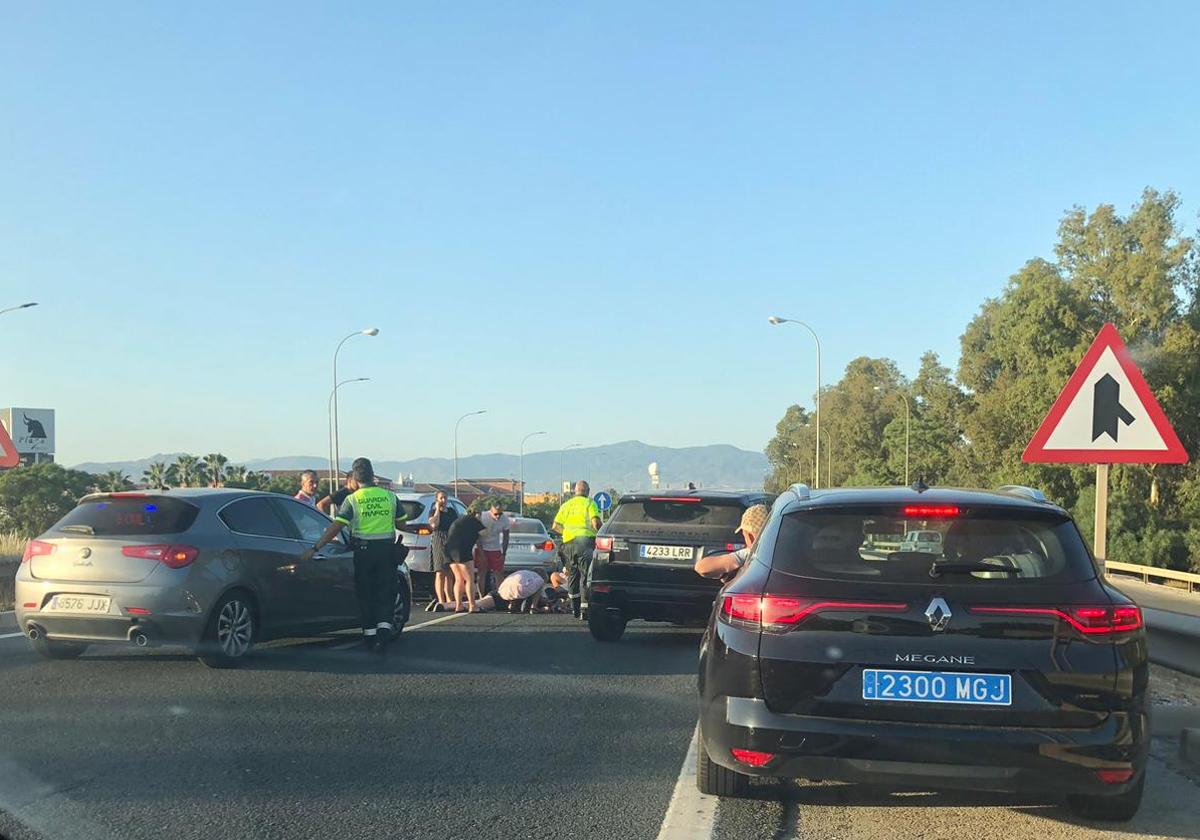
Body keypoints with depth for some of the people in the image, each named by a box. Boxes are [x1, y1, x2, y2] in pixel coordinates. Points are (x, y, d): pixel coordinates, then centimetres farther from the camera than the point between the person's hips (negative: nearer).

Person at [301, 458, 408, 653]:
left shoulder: (352, 500, -7)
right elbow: (401, 523, 9)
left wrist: (314, 549, -14)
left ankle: (370, 633, 13)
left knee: (365, 594, 10)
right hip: (387, 549, 2)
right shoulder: (390, 496, 1)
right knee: (385, 593, 6)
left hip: (363, 550, -1)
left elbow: (335, 528, -14)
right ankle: (384, 626, -14)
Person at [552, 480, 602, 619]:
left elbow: (555, 526, 12)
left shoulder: (566, 505, 17)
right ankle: (584, 607, -11)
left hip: (568, 542, 5)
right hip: (585, 540, -5)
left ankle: (575, 608, 16)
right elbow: (595, 522, -11)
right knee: (586, 576, -3)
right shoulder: (589, 503, 3)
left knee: (572, 575, 13)